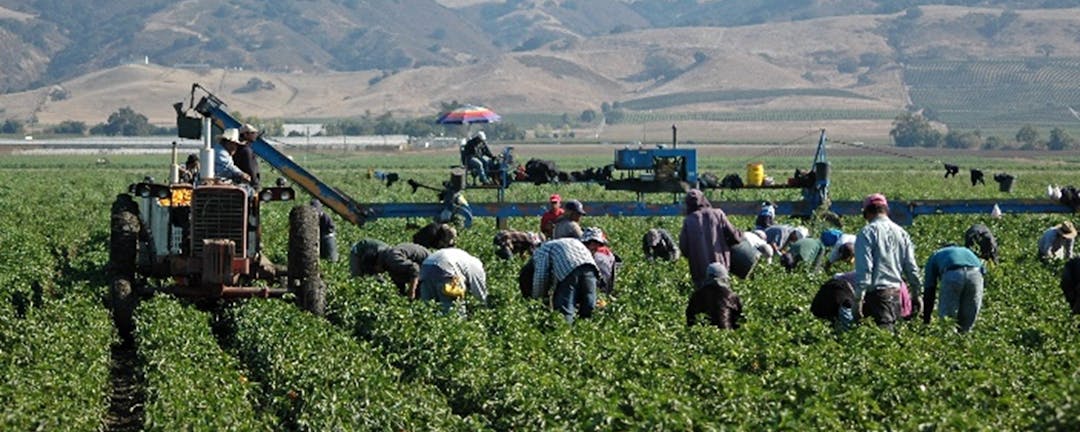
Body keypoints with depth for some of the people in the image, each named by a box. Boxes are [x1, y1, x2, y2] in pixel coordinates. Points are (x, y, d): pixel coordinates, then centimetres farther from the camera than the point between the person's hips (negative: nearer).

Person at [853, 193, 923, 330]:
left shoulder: (867, 232, -6)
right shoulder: (901, 232, 13)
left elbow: (864, 268, -13)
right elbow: (911, 267, 14)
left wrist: (858, 298, -12)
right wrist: (916, 293, 22)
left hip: (878, 292, -6)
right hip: (897, 292, 6)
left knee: (884, 330, -13)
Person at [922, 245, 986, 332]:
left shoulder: (934, 257, 36)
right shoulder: (967, 252, 45)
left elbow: (929, 291, 31)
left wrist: (926, 321, 34)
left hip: (952, 275, -3)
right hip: (975, 273, 3)